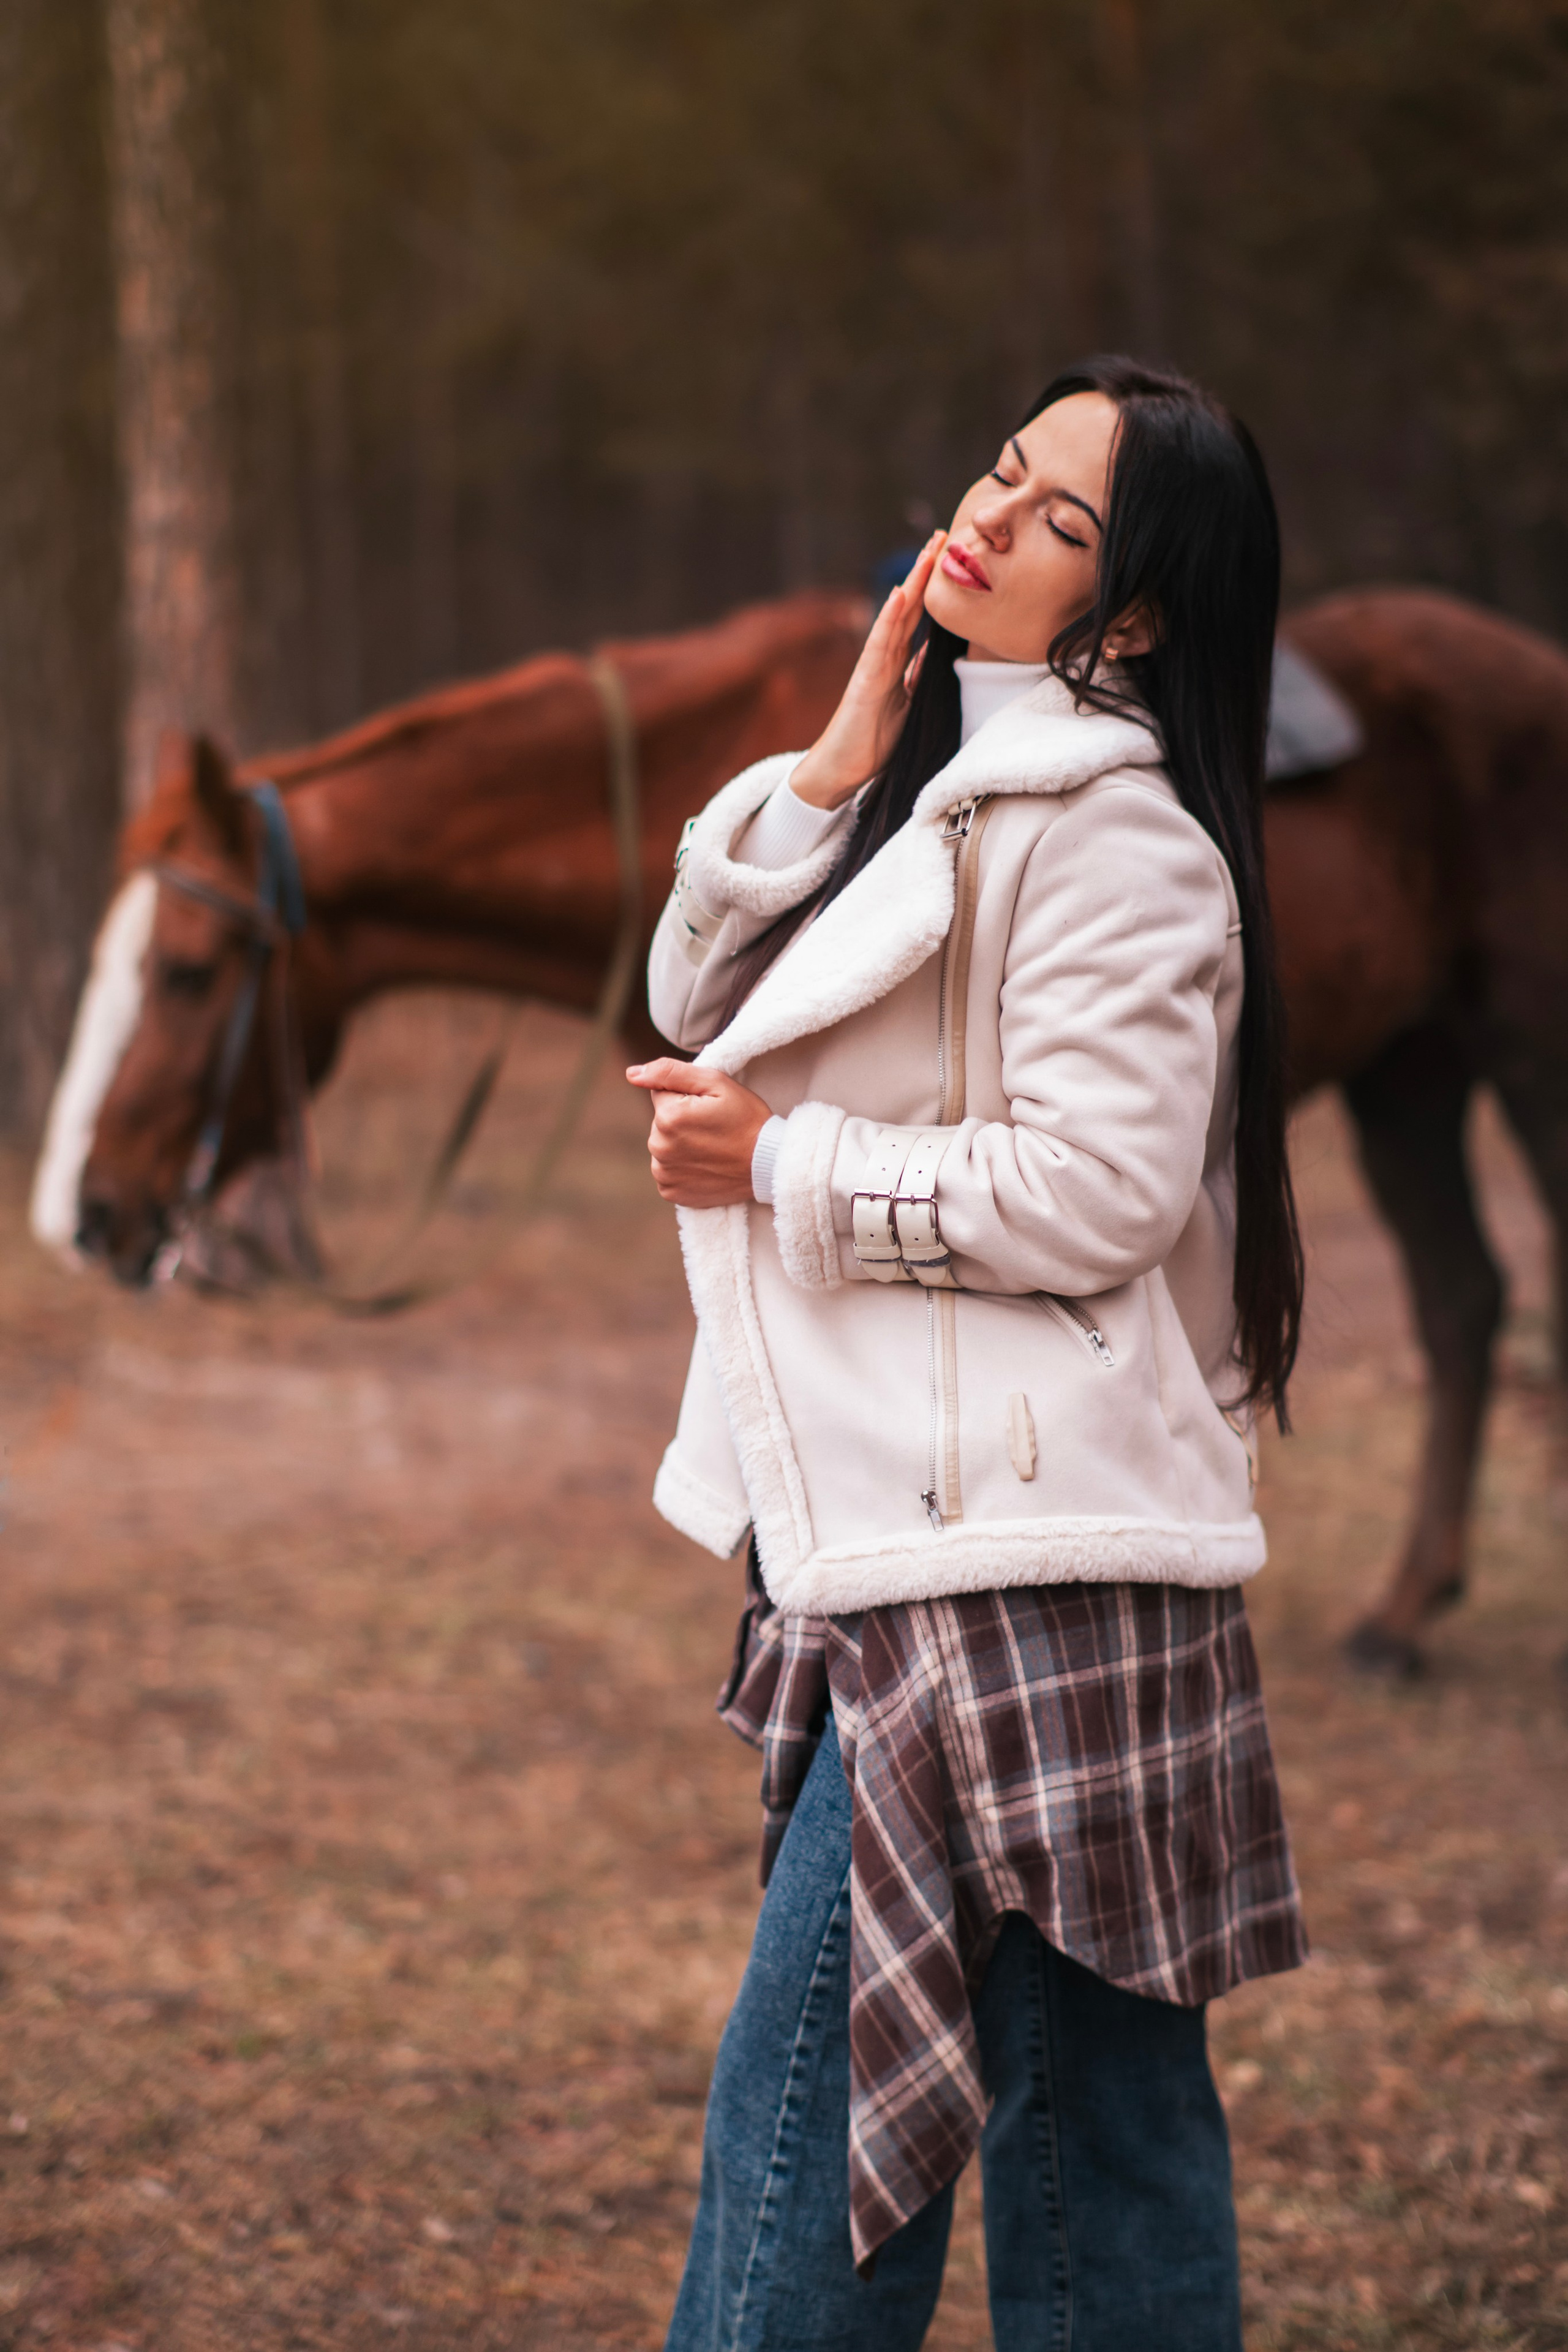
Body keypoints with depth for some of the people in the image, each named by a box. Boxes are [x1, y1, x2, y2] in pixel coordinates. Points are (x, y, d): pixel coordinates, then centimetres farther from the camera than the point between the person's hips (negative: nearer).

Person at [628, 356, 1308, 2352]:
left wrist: (784, 1165, -11)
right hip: (903, 1530, 9)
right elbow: (698, 998, 12)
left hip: (1010, 1566, -9)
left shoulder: (1112, 833, -12)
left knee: (801, 2091, -6)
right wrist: (835, 762, -1)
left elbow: (1090, 1195, -19)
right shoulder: (940, 785, 17)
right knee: (1087, 2093, 13)